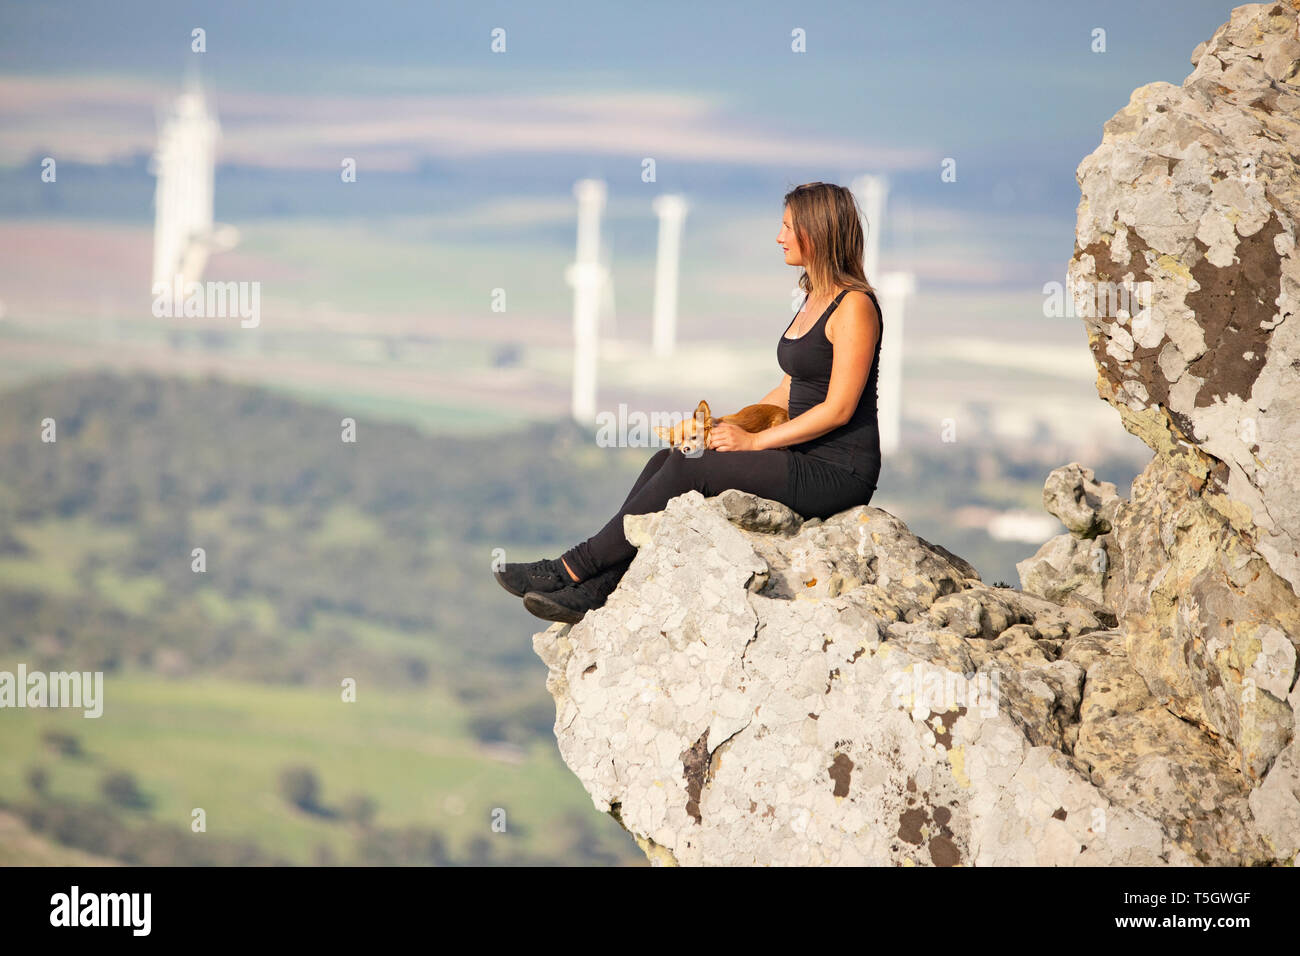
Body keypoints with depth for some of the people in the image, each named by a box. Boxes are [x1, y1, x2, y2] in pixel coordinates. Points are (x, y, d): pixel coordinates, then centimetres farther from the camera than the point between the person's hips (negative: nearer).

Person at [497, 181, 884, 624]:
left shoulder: (854, 306, -13)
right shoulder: (814, 299, 17)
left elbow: (839, 408, -17)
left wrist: (754, 441, -16)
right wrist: (730, 426, 7)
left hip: (840, 472, -9)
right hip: (803, 460, 9)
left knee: (689, 469, -19)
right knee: (665, 461, -4)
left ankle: (573, 568, -13)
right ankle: (593, 591, -13)